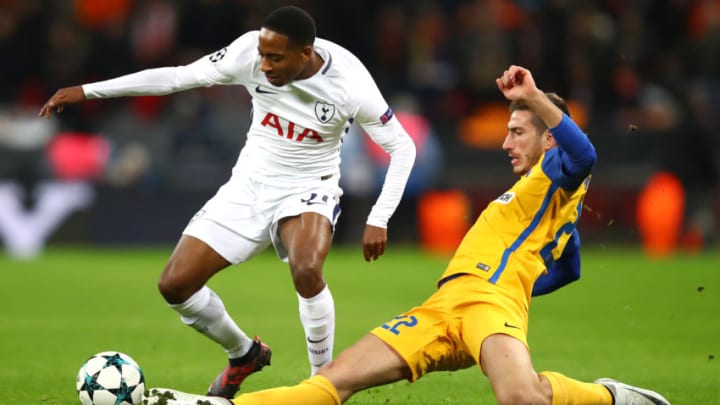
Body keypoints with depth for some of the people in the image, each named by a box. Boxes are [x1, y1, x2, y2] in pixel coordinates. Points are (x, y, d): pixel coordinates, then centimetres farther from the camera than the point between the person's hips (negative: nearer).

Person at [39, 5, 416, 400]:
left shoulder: (349, 86, -24)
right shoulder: (250, 50, -18)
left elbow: (402, 148, -12)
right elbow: (179, 76, -10)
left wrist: (378, 220, -19)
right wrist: (87, 91, -11)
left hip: (308, 188, -4)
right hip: (251, 182, 4)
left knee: (306, 271, -36)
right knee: (174, 284, -5)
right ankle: (244, 354, 23)